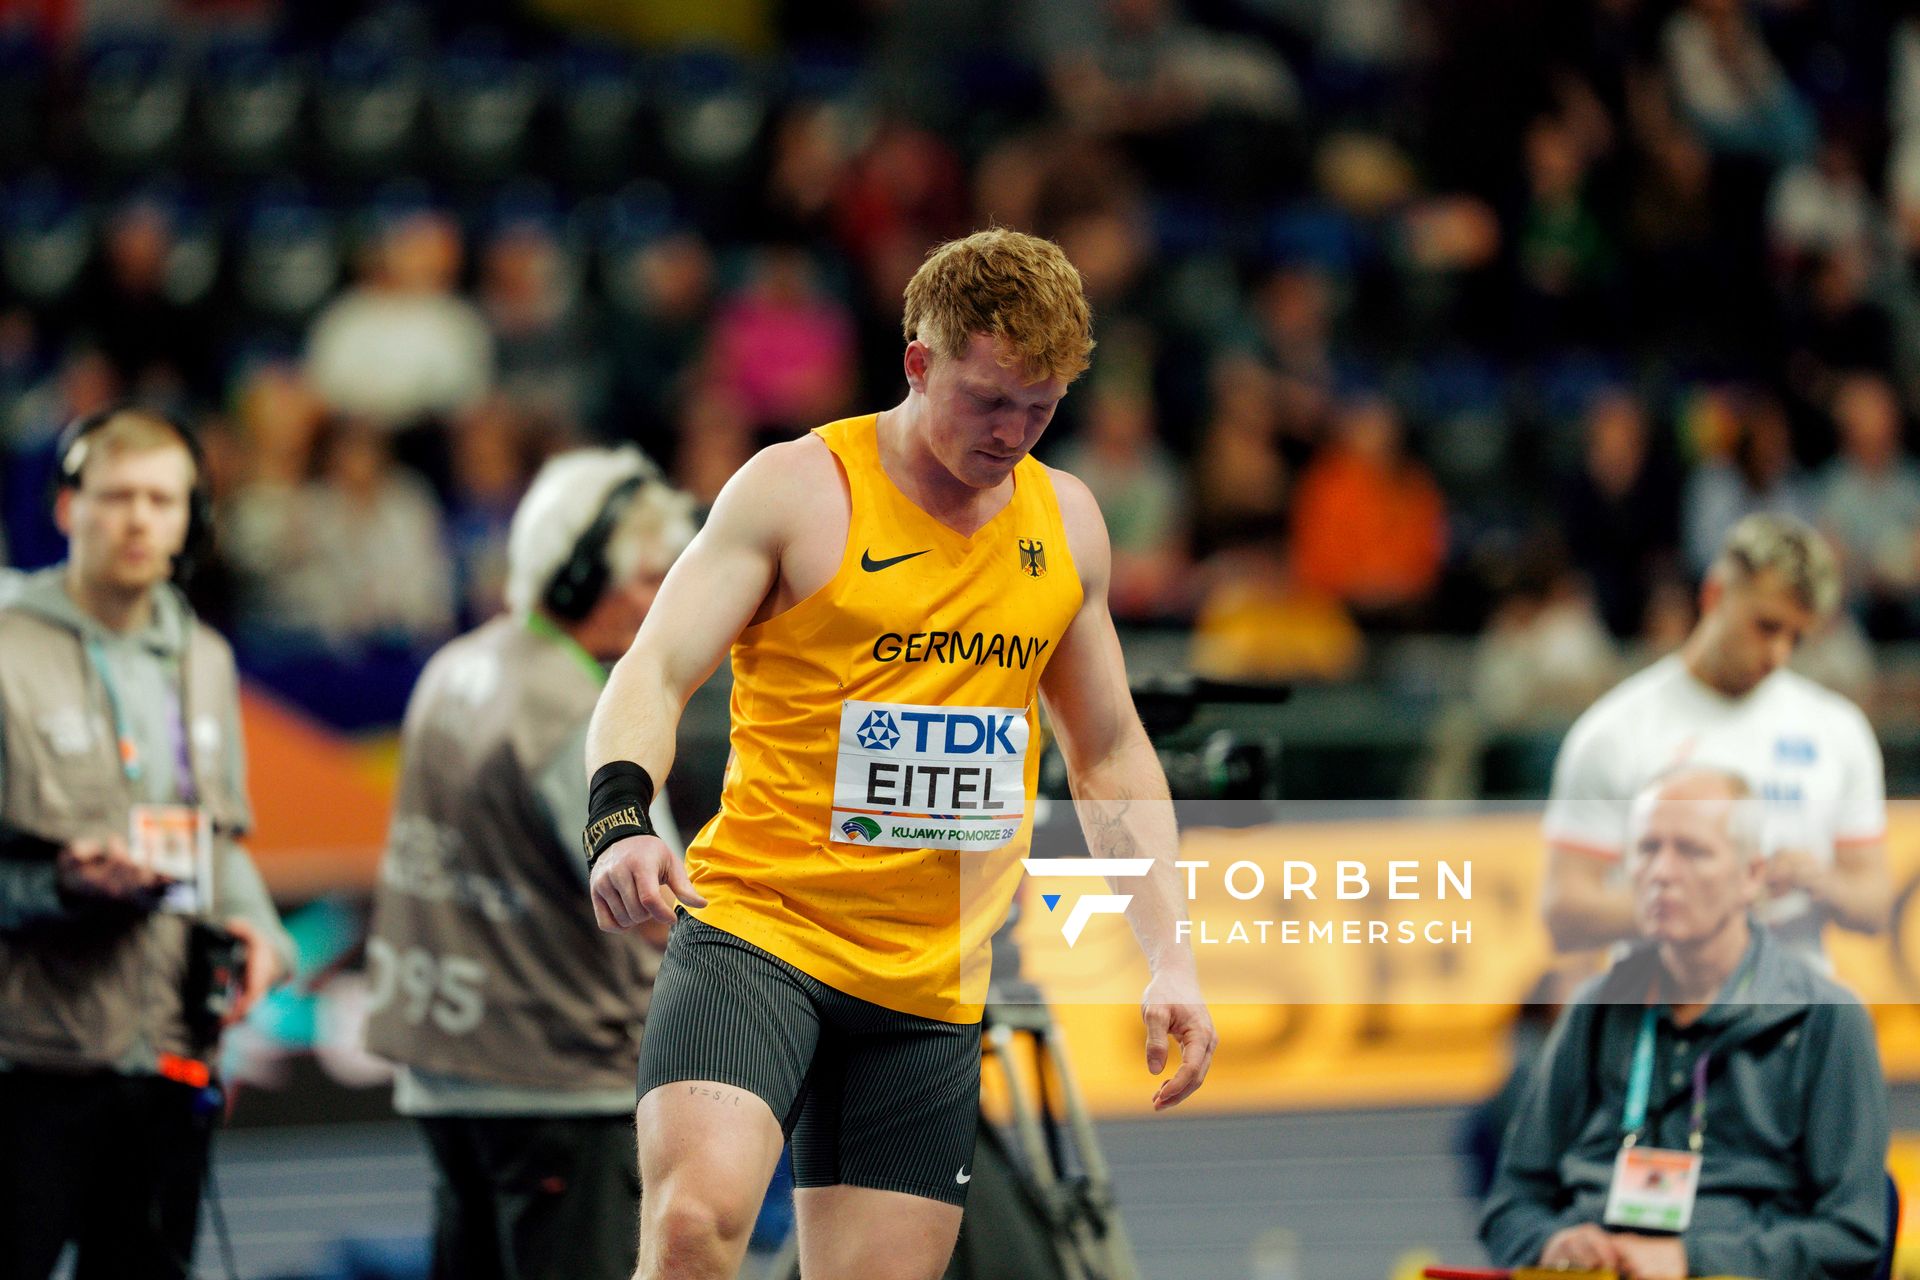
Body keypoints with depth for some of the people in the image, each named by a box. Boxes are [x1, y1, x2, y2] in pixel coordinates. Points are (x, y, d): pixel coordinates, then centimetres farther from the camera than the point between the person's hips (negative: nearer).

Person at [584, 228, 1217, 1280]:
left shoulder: (1064, 522, 13)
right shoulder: (798, 490, -4)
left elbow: (1111, 755, 22)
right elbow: (655, 672, -9)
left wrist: (1170, 960, 13)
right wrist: (620, 821, -30)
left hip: (934, 991, 5)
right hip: (755, 928, -5)